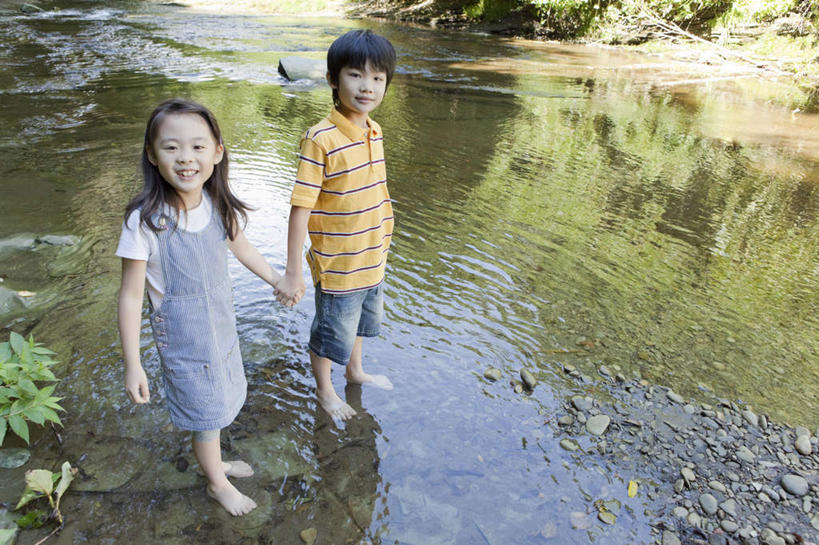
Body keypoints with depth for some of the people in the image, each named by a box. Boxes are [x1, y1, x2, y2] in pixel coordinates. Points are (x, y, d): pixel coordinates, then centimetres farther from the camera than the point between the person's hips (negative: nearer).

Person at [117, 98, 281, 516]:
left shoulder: (220, 207, -11)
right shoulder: (145, 222, -25)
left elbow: (243, 249, 9)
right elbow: (131, 296, -18)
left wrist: (278, 281, 21)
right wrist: (132, 365, -14)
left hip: (222, 322, 5)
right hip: (182, 335, -5)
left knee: (219, 400, 23)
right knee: (205, 410, 12)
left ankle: (211, 460, 52)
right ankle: (217, 483, 40)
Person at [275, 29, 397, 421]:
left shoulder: (375, 132, -1)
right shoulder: (320, 139, -23)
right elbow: (301, 208, -22)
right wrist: (293, 273, -21)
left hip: (372, 260, 7)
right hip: (336, 266, -7)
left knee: (361, 321, 28)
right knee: (331, 332, 15)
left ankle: (356, 371, 55)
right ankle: (324, 391, 42)